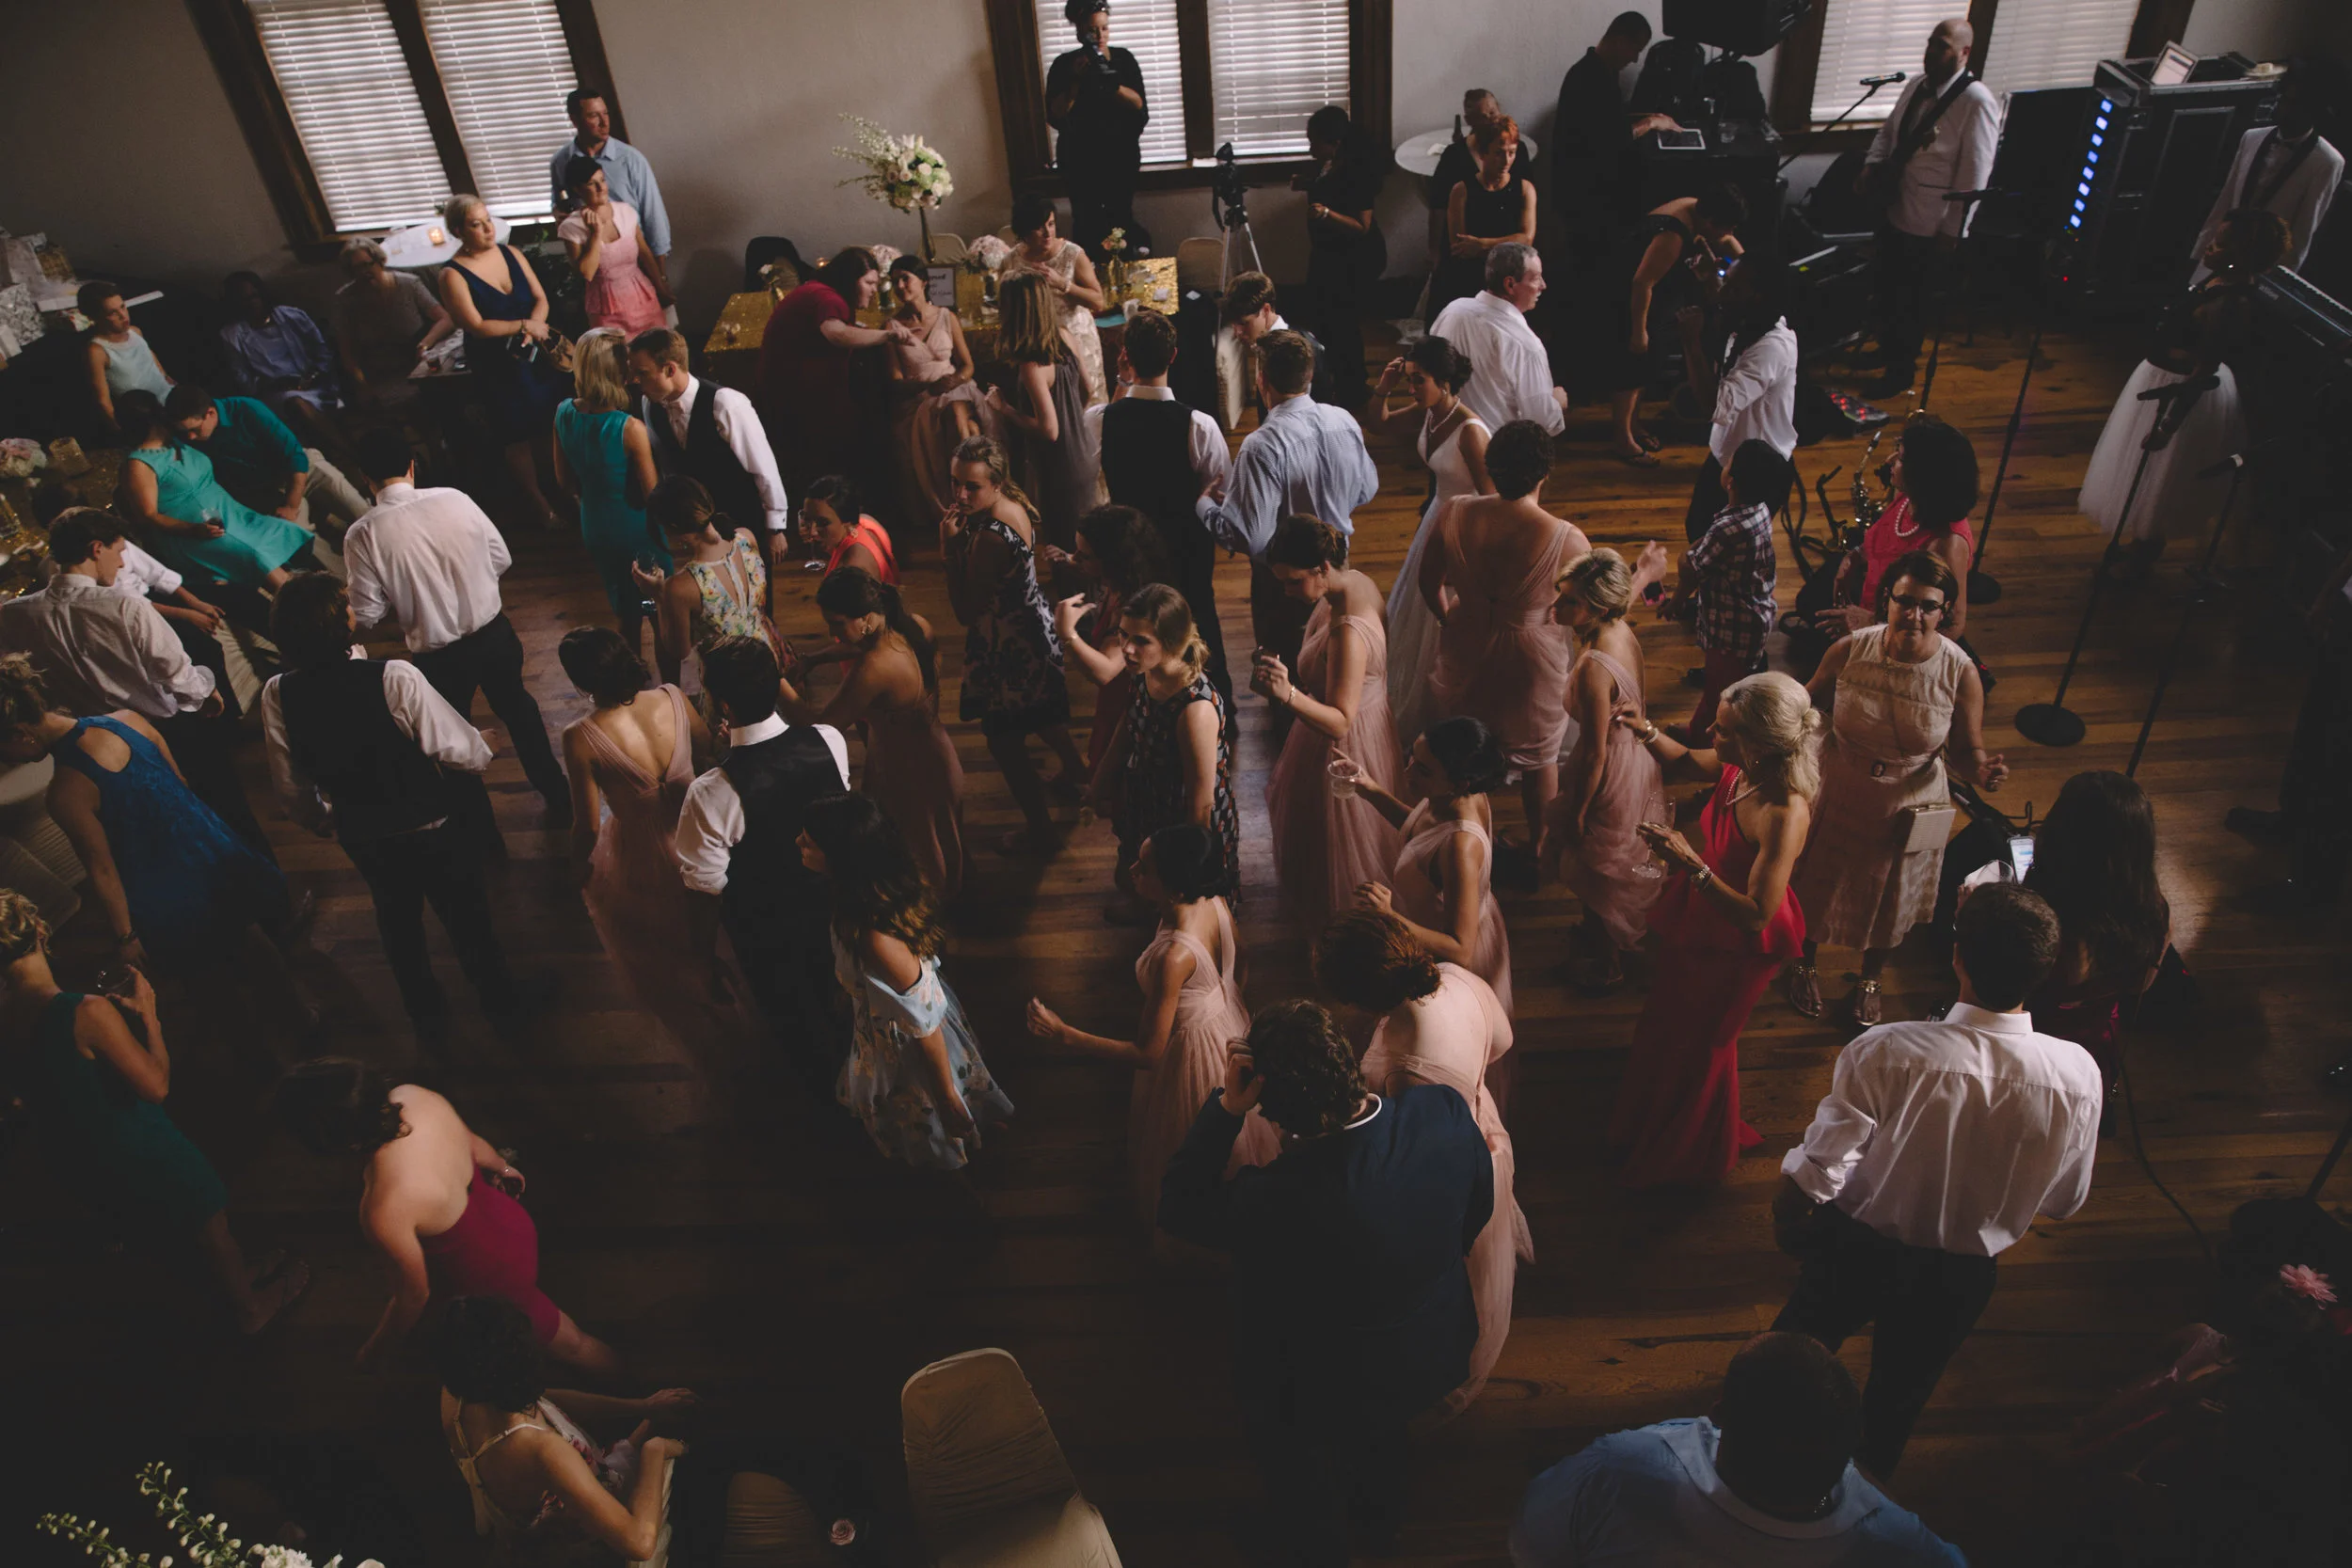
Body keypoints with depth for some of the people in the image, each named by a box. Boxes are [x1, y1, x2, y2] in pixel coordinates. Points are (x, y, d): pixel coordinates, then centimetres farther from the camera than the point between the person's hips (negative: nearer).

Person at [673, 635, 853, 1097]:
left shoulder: (711, 795, -38)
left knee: (792, 1011, 29)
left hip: (767, 934, -3)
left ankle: (823, 1082, 58)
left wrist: (706, 955, -3)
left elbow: (706, 890, -24)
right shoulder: (830, 741, -26)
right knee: (831, 988, 35)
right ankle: (846, 1054, 66)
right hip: (832, 903, 4)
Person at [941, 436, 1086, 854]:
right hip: (1035, 630, 10)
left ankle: (1039, 831, 24)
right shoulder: (1016, 506, -7)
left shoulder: (990, 536, -34)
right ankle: (1072, 767, 61)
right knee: (1040, 713, 34)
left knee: (1006, 743, 8)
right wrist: (960, 541, -11)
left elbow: (966, 611, -28)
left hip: (1007, 650, -9)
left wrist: (951, 548, -28)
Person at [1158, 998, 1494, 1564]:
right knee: (1376, 1424, 37)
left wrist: (1226, 1107, -33)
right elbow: (1477, 1209, -7)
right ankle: (1380, 1512, 67)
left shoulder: (1275, 1202, -42)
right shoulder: (1445, 1109, -28)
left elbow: (1176, 1206, -23)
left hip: (1330, 1390, -5)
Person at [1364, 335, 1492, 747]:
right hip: (1437, 518, 9)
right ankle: (1414, 702, 48)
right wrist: (1383, 388, -9)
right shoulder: (1427, 413, -8)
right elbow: (1382, 421, 11)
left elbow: (1490, 498, -25)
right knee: (1413, 613, 24)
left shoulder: (1470, 431, -30)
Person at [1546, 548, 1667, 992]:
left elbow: (1595, 754, -26)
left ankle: (1607, 965, 40)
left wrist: (1577, 811, -15)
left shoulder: (1593, 668, -37)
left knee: (1600, 874, 17)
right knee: (1619, 866, 31)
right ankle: (1606, 933, 57)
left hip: (1613, 777, -8)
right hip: (1637, 759, 8)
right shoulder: (1624, 631, -11)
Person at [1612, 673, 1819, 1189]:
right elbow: (1685, 762, 8)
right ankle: (1646, 1127, 59)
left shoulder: (1785, 815, -38)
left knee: (1699, 1045, 18)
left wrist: (1691, 865, -43)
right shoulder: (1739, 770, -16)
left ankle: (1691, 1158, 49)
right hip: (1698, 921, 8)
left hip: (1737, 948, -8)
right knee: (1665, 1023, 29)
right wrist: (1646, 731, -8)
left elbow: (1756, 915, -36)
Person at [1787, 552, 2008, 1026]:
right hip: (1836, 800, 0)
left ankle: (1869, 979, 54)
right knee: (1817, 886, 22)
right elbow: (1810, 702, -2)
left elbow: (1965, 749, -9)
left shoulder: (1960, 674, -20)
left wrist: (1981, 769, -31)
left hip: (1907, 814, 0)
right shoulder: (1851, 650, -20)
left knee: (1889, 900, 23)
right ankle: (1804, 964, 53)